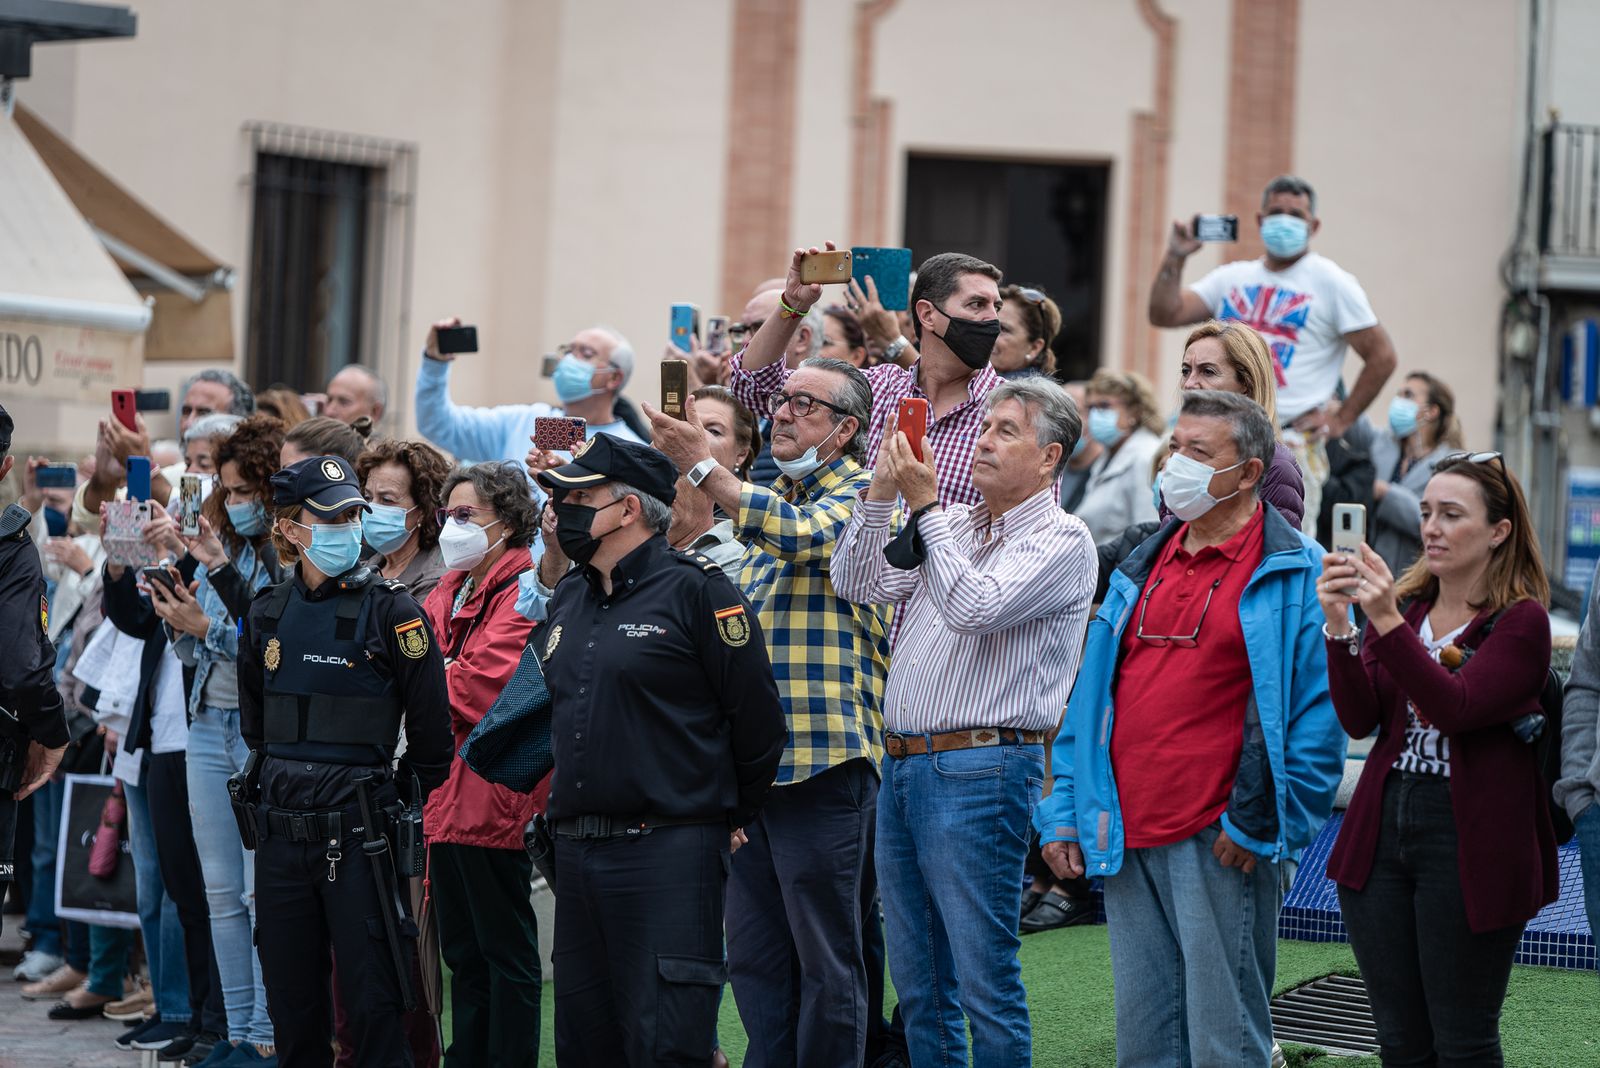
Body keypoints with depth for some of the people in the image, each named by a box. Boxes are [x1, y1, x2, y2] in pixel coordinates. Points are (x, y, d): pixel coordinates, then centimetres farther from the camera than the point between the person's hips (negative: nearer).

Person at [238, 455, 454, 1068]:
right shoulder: (267, 615, 8)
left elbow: (431, 730, -3)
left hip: (358, 833, -5)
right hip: (280, 830, 5)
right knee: (291, 1001, 10)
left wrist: (401, 805, 2)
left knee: (372, 999, -5)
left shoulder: (392, 612, -7)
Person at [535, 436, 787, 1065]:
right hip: (575, 852, 8)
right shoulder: (567, 601, 15)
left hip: (667, 851, -8)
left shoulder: (694, 589, -8)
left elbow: (758, 718, -7)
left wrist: (731, 817, 3)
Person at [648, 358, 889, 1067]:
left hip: (823, 761, -8)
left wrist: (703, 465, -21)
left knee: (826, 958, -3)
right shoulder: (769, 498, 21)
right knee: (753, 955, 11)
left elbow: (806, 534, -24)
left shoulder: (865, 492, -3)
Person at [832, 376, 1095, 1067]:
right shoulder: (951, 526, 17)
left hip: (981, 769, -8)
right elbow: (858, 584, 10)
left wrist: (925, 505, -16)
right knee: (916, 978, 13)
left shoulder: (1061, 540, -7)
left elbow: (975, 608, -21)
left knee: (983, 978, -6)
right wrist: (883, 492, -2)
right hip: (902, 763, 8)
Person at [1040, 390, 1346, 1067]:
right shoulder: (1142, 568, 17)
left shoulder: (1295, 574, -4)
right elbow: (1090, 697, 19)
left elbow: (1320, 713, -9)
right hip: (1126, 839, 6)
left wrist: (1259, 821, -13)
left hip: (1221, 845, -6)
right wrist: (1063, 812, 11)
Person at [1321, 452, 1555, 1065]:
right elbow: (1360, 720, 0)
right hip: (1382, 827, 6)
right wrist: (1340, 628, -15)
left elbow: (1456, 709, -20)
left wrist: (1388, 623, -28)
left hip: (1466, 841, -5)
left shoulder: (1520, 621, -6)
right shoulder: (1406, 604, 11)